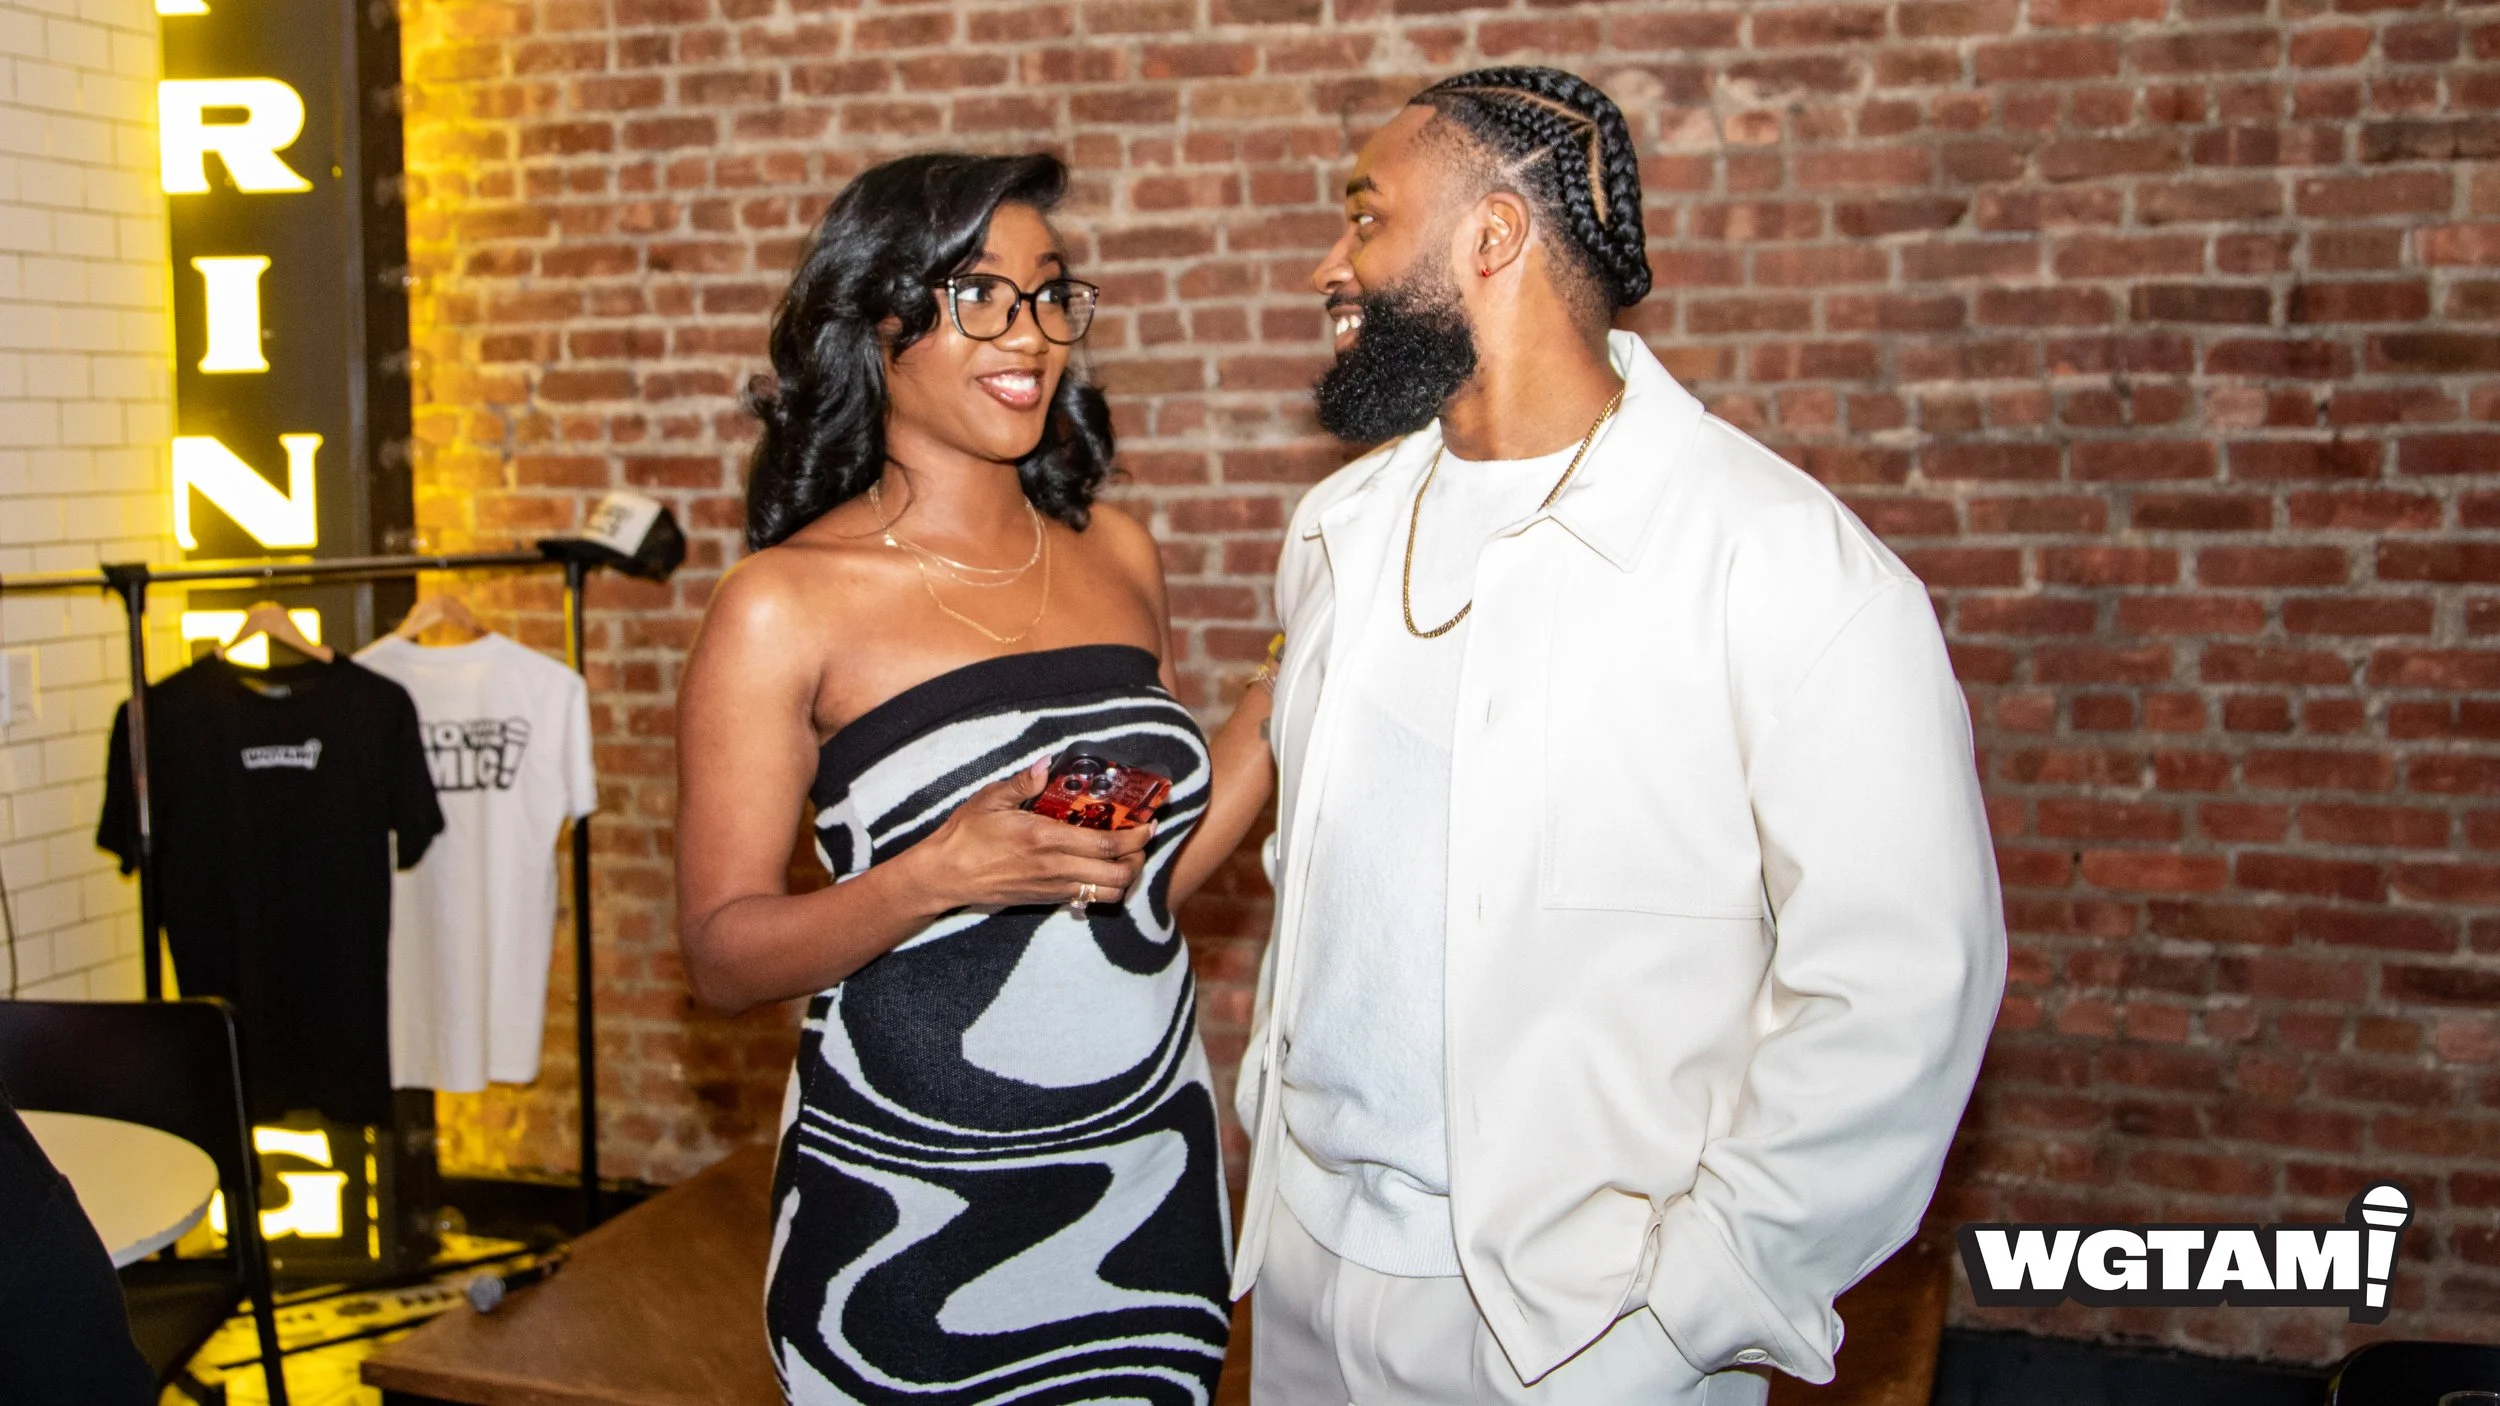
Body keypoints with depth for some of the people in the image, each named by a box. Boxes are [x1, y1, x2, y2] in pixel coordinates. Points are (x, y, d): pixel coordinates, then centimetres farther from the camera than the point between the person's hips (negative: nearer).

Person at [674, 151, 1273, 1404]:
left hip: (1153, 1183, 5)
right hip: (909, 1216, -4)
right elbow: (721, 956, -9)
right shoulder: (785, 604, -9)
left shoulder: (1115, 553, 6)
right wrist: (941, 875, -24)